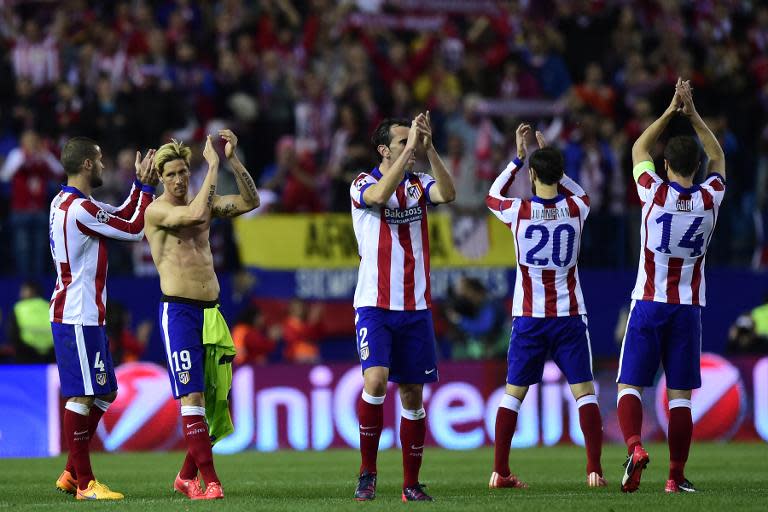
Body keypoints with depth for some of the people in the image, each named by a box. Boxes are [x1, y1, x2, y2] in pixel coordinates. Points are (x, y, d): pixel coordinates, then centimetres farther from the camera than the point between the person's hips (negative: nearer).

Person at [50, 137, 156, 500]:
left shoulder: (64, 203, 15)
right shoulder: (79, 209, -17)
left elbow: (122, 216, 25)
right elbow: (135, 229, -10)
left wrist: (141, 184, 18)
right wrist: (145, 186, 1)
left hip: (86, 315, 11)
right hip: (78, 316, -11)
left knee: (105, 392, 15)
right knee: (81, 395, -8)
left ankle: (71, 473, 18)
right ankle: (84, 483, -7)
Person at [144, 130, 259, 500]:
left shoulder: (204, 203, 15)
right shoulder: (156, 211, -6)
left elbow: (250, 201, 8)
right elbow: (197, 215, -22)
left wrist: (233, 159, -3)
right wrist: (213, 165, -17)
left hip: (210, 311, 7)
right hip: (178, 310, -7)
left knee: (214, 397, 7)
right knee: (191, 396, -13)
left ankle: (187, 476, 20)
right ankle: (210, 481, -17)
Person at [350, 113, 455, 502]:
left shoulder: (418, 184, 9)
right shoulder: (362, 184, -2)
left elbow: (447, 194, -12)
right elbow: (379, 195, -25)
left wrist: (428, 148, -19)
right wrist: (411, 147, -25)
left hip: (415, 306, 4)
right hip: (375, 305, -4)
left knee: (413, 393, 5)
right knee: (375, 379, -21)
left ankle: (411, 482, 13)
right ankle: (367, 472, -7)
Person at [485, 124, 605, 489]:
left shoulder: (519, 212, -6)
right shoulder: (575, 209, -3)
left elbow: (493, 196, 19)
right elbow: (579, 192, 24)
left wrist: (519, 157, 22)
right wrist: (551, 160, 23)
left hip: (528, 318, 0)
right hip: (570, 315, 0)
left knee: (513, 393, 9)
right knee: (584, 391, 1)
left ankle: (500, 472, 8)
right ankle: (594, 470, -8)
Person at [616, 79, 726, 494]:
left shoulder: (655, 193, -7)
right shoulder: (709, 199, -2)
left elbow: (638, 150, 12)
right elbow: (718, 158, 18)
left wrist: (670, 112, 14)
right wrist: (693, 115, 15)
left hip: (648, 304, -2)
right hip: (688, 308, 2)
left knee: (629, 385, 2)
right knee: (680, 394, 4)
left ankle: (634, 447, -23)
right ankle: (677, 476, 2)